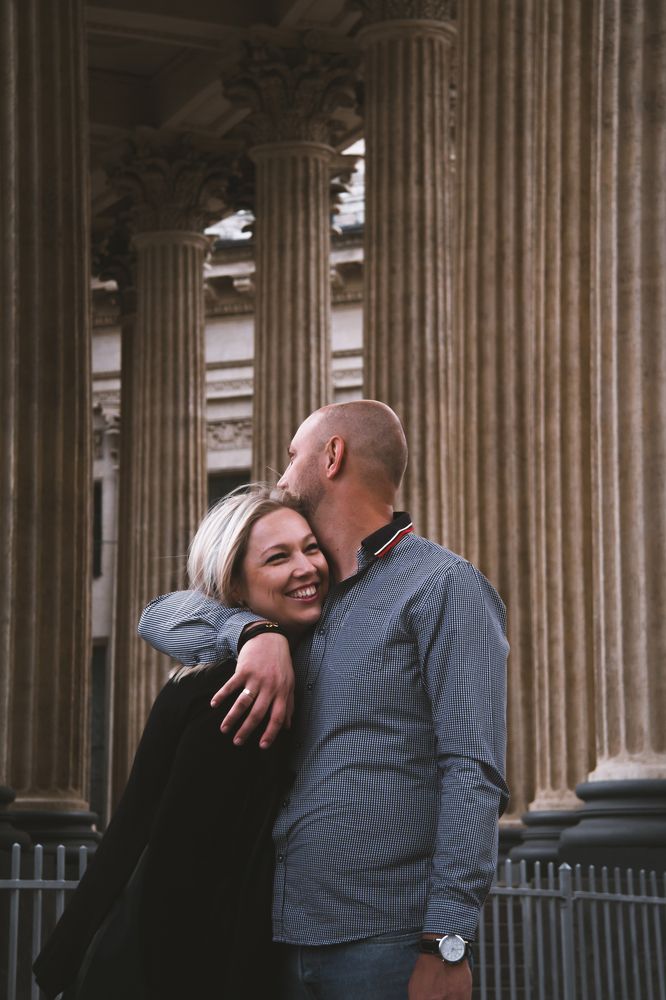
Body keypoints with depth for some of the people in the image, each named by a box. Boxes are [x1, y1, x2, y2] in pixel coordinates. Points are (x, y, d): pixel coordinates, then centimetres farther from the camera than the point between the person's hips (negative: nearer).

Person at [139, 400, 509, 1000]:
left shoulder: (444, 587, -3)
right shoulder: (304, 603, 20)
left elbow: (472, 774, -12)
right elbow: (164, 617, 17)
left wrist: (445, 947, -21)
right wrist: (254, 632, -4)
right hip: (286, 939, 7)